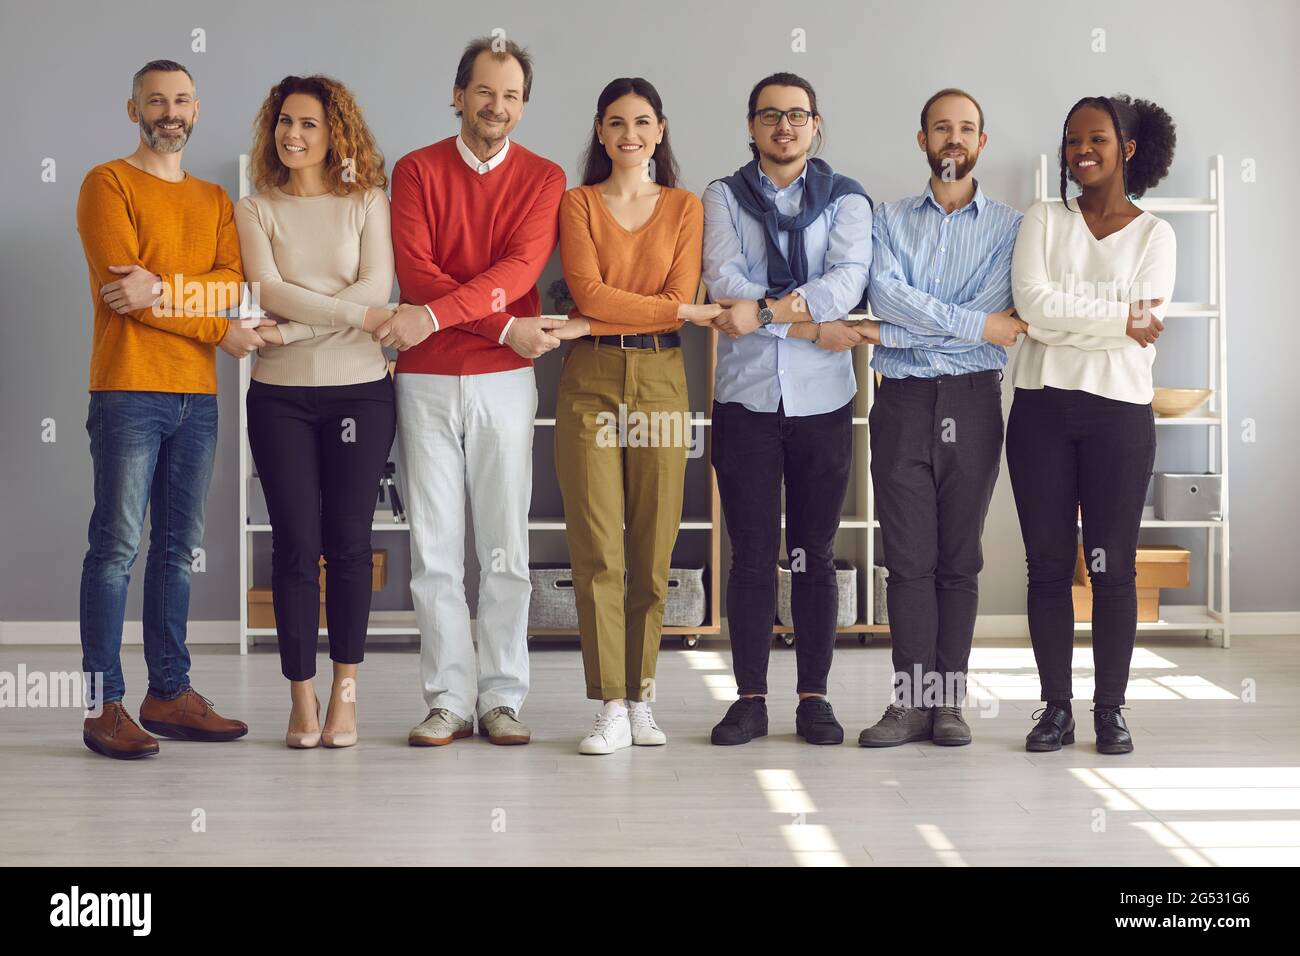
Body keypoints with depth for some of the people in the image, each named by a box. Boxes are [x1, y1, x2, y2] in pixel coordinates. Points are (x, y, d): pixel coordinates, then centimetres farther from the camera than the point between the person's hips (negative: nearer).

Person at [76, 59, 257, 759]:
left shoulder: (214, 200, 18)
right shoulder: (108, 184, 1)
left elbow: (233, 282, 1)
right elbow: (123, 285, -10)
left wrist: (163, 289, -17)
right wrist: (219, 330, -6)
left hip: (197, 396, 6)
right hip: (128, 389, -6)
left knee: (178, 547, 7)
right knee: (117, 545, -7)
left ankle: (169, 693, 13)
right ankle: (104, 706, -5)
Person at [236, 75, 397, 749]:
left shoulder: (367, 202, 7)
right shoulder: (256, 210, 7)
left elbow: (377, 284, -7)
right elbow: (268, 290, -8)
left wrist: (295, 327, -15)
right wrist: (356, 315, -16)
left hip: (359, 389, 0)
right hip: (280, 395, 0)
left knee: (349, 541, 2)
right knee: (295, 543, -1)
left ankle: (345, 692, 11)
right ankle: (302, 699, 5)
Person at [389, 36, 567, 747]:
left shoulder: (542, 178, 5)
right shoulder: (416, 170, 5)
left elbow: (520, 269, -11)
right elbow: (414, 270, -7)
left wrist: (434, 315, -22)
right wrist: (505, 327, -14)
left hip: (505, 379, 0)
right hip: (426, 380, 0)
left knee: (506, 548, 2)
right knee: (434, 548, 1)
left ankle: (502, 698, 9)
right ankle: (448, 701, 8)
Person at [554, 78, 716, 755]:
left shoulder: (686, 208, 11)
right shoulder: (578, 203, 8)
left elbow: (682, 299, -2)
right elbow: (588, 292, -6)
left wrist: (592, 324, -10)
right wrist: (683, 311, -11)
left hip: (660, 380, 1)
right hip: (590, 382, -1)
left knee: (653, 551, 2)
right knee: (596, 549, -6)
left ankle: (640, 698, 12)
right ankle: (611, 707, -3)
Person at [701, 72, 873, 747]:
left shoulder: (846, 199, 9)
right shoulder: (724, 198, 9)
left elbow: (849, 279, -9)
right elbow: (723, 281, -7)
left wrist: (765, 310, -22)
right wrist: (813, 325, -16)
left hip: (822, 398, 0)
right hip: (745, 396, 0)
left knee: (814, 556, 4)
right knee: (752, 556, 1)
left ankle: (814, 697, 11)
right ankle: (750, 698, 8)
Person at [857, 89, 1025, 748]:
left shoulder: (1008, 227, 8)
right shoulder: (888, 222, 12)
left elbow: (1001, 321, -6)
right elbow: (885, 293, -7)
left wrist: (913, 325, -10)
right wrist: (974, 324, -11)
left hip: (971, 399, 0)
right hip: (901, 400, 1)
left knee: (960, 558, 1)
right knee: (908, 557, -2)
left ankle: (947, 701, 5)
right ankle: (911, 702, 0)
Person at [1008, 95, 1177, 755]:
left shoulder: (1154, 235, 7)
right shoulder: (1044, 221, 9)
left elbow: (1145, 329, -9)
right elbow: (1033, 304, -9)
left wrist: (1064, 314, -11)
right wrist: (1119, 317, -9)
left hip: (1119, 410, -1)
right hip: (1043, 408, 1)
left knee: (1113, 567, 0)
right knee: (1048, 564, 3)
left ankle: (1110, 708, 8)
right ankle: (1056, 707, 10)